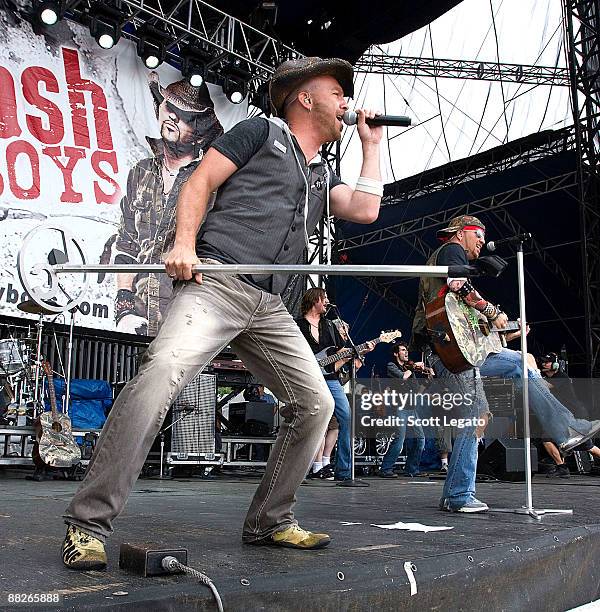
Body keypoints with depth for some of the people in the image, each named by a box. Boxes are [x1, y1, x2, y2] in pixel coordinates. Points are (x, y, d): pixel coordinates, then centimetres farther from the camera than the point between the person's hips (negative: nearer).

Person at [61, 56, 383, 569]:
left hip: (268, 305, 8)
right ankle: (89, 523, -19)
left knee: (316, 403, 3)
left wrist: (371, 143, 23)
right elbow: (199, 183, 4)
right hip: (215, 281, -7)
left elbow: (365, 210, 15)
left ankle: (269, 521, 15)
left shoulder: (323, 175, 29)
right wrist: (185, 244, -13)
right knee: (161, 374, -28)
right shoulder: (262, 131, 11)